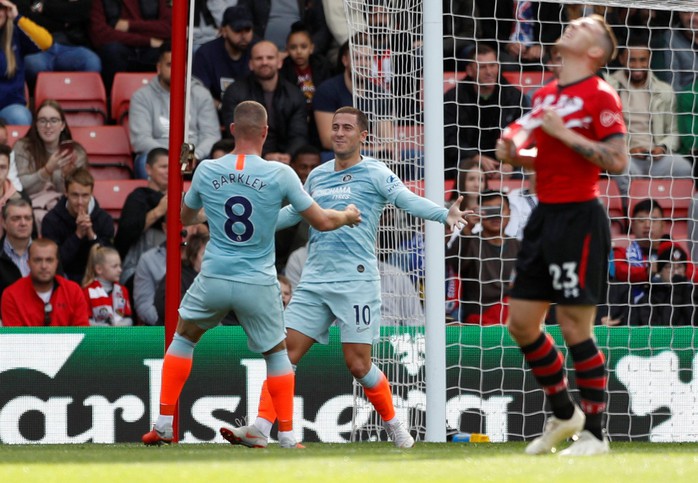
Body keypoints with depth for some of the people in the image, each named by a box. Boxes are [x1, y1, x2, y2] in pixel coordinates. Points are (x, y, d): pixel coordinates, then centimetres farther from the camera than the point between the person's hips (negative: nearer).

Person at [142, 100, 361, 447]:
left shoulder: (206, 171, -2)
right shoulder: (280, 174, -10)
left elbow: (185, 217, 15)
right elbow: (321, 222, -3)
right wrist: (348, 216, 18)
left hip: (214, 279, 1)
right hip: (259, 285, -1)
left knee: (183, 338, 22)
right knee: (277, 352, 19)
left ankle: (163, 425, 15)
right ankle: (286, 435, 14)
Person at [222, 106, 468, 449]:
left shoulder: (375, 174, -3)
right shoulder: (317, 176, 15)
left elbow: (409, 200, -17)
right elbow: (295, 211, 32)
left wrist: (444, 215, -35)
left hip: (356, 282, -5)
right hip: (313, 282, 5)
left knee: (358, 364, -6)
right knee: (284, 352, -4)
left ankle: (395, 426, 15)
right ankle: (260, 429, -6)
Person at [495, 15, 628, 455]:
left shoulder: (600, 95, -10)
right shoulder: (545, 96, 14)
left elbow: (617, 161, -19)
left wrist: (564, 133, -19)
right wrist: (515, 156, 8)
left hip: (579, 218, -8)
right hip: (546, 216, 8)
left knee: (575, 328, -5)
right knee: (522, 323, 9)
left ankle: (594, 433, 5)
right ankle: (564, 414, 26)